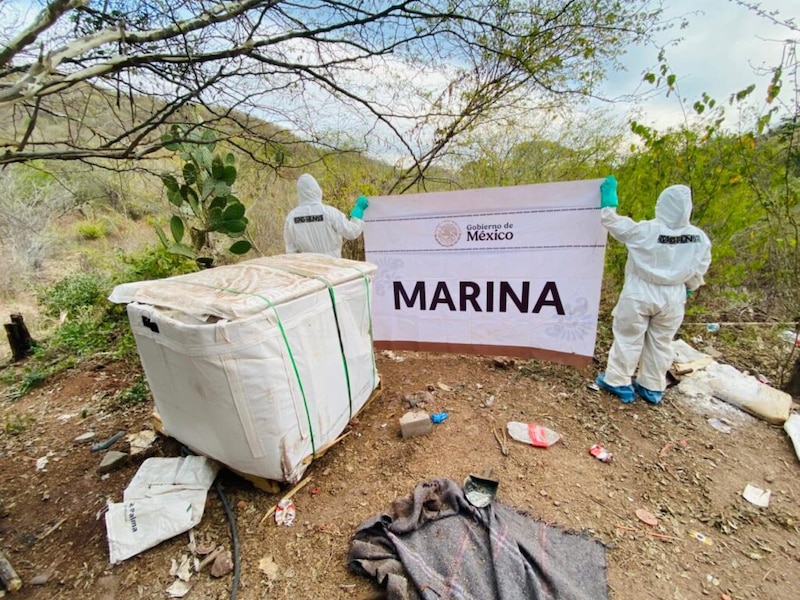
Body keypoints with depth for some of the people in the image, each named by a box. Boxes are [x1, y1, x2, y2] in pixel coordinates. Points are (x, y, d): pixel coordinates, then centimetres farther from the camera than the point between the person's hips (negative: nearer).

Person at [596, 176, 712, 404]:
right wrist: (688, 289, 25)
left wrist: (608, 196, 5)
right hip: (672, 298, 4)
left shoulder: (645, 231, -19)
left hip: (639, 295, -4)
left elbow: (611, 221, -9)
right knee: (661, 343, 14)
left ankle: (618, 382, 15)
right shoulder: (700, 238, -6)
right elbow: (698, 270, 6)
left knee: (628, 339, 7)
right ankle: (652, 388, 26)